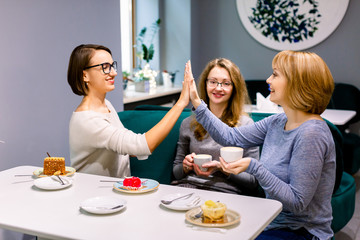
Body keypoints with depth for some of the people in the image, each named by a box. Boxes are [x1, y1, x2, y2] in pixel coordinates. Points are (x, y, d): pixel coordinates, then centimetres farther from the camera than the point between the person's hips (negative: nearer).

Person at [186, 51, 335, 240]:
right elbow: (231, 137, 7)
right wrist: (197, 103, 5)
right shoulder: (277, 123, 1)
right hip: (275, 224, 7)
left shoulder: (311, 133, -24)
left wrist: (253, 167, -29)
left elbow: (298, 202, -24)